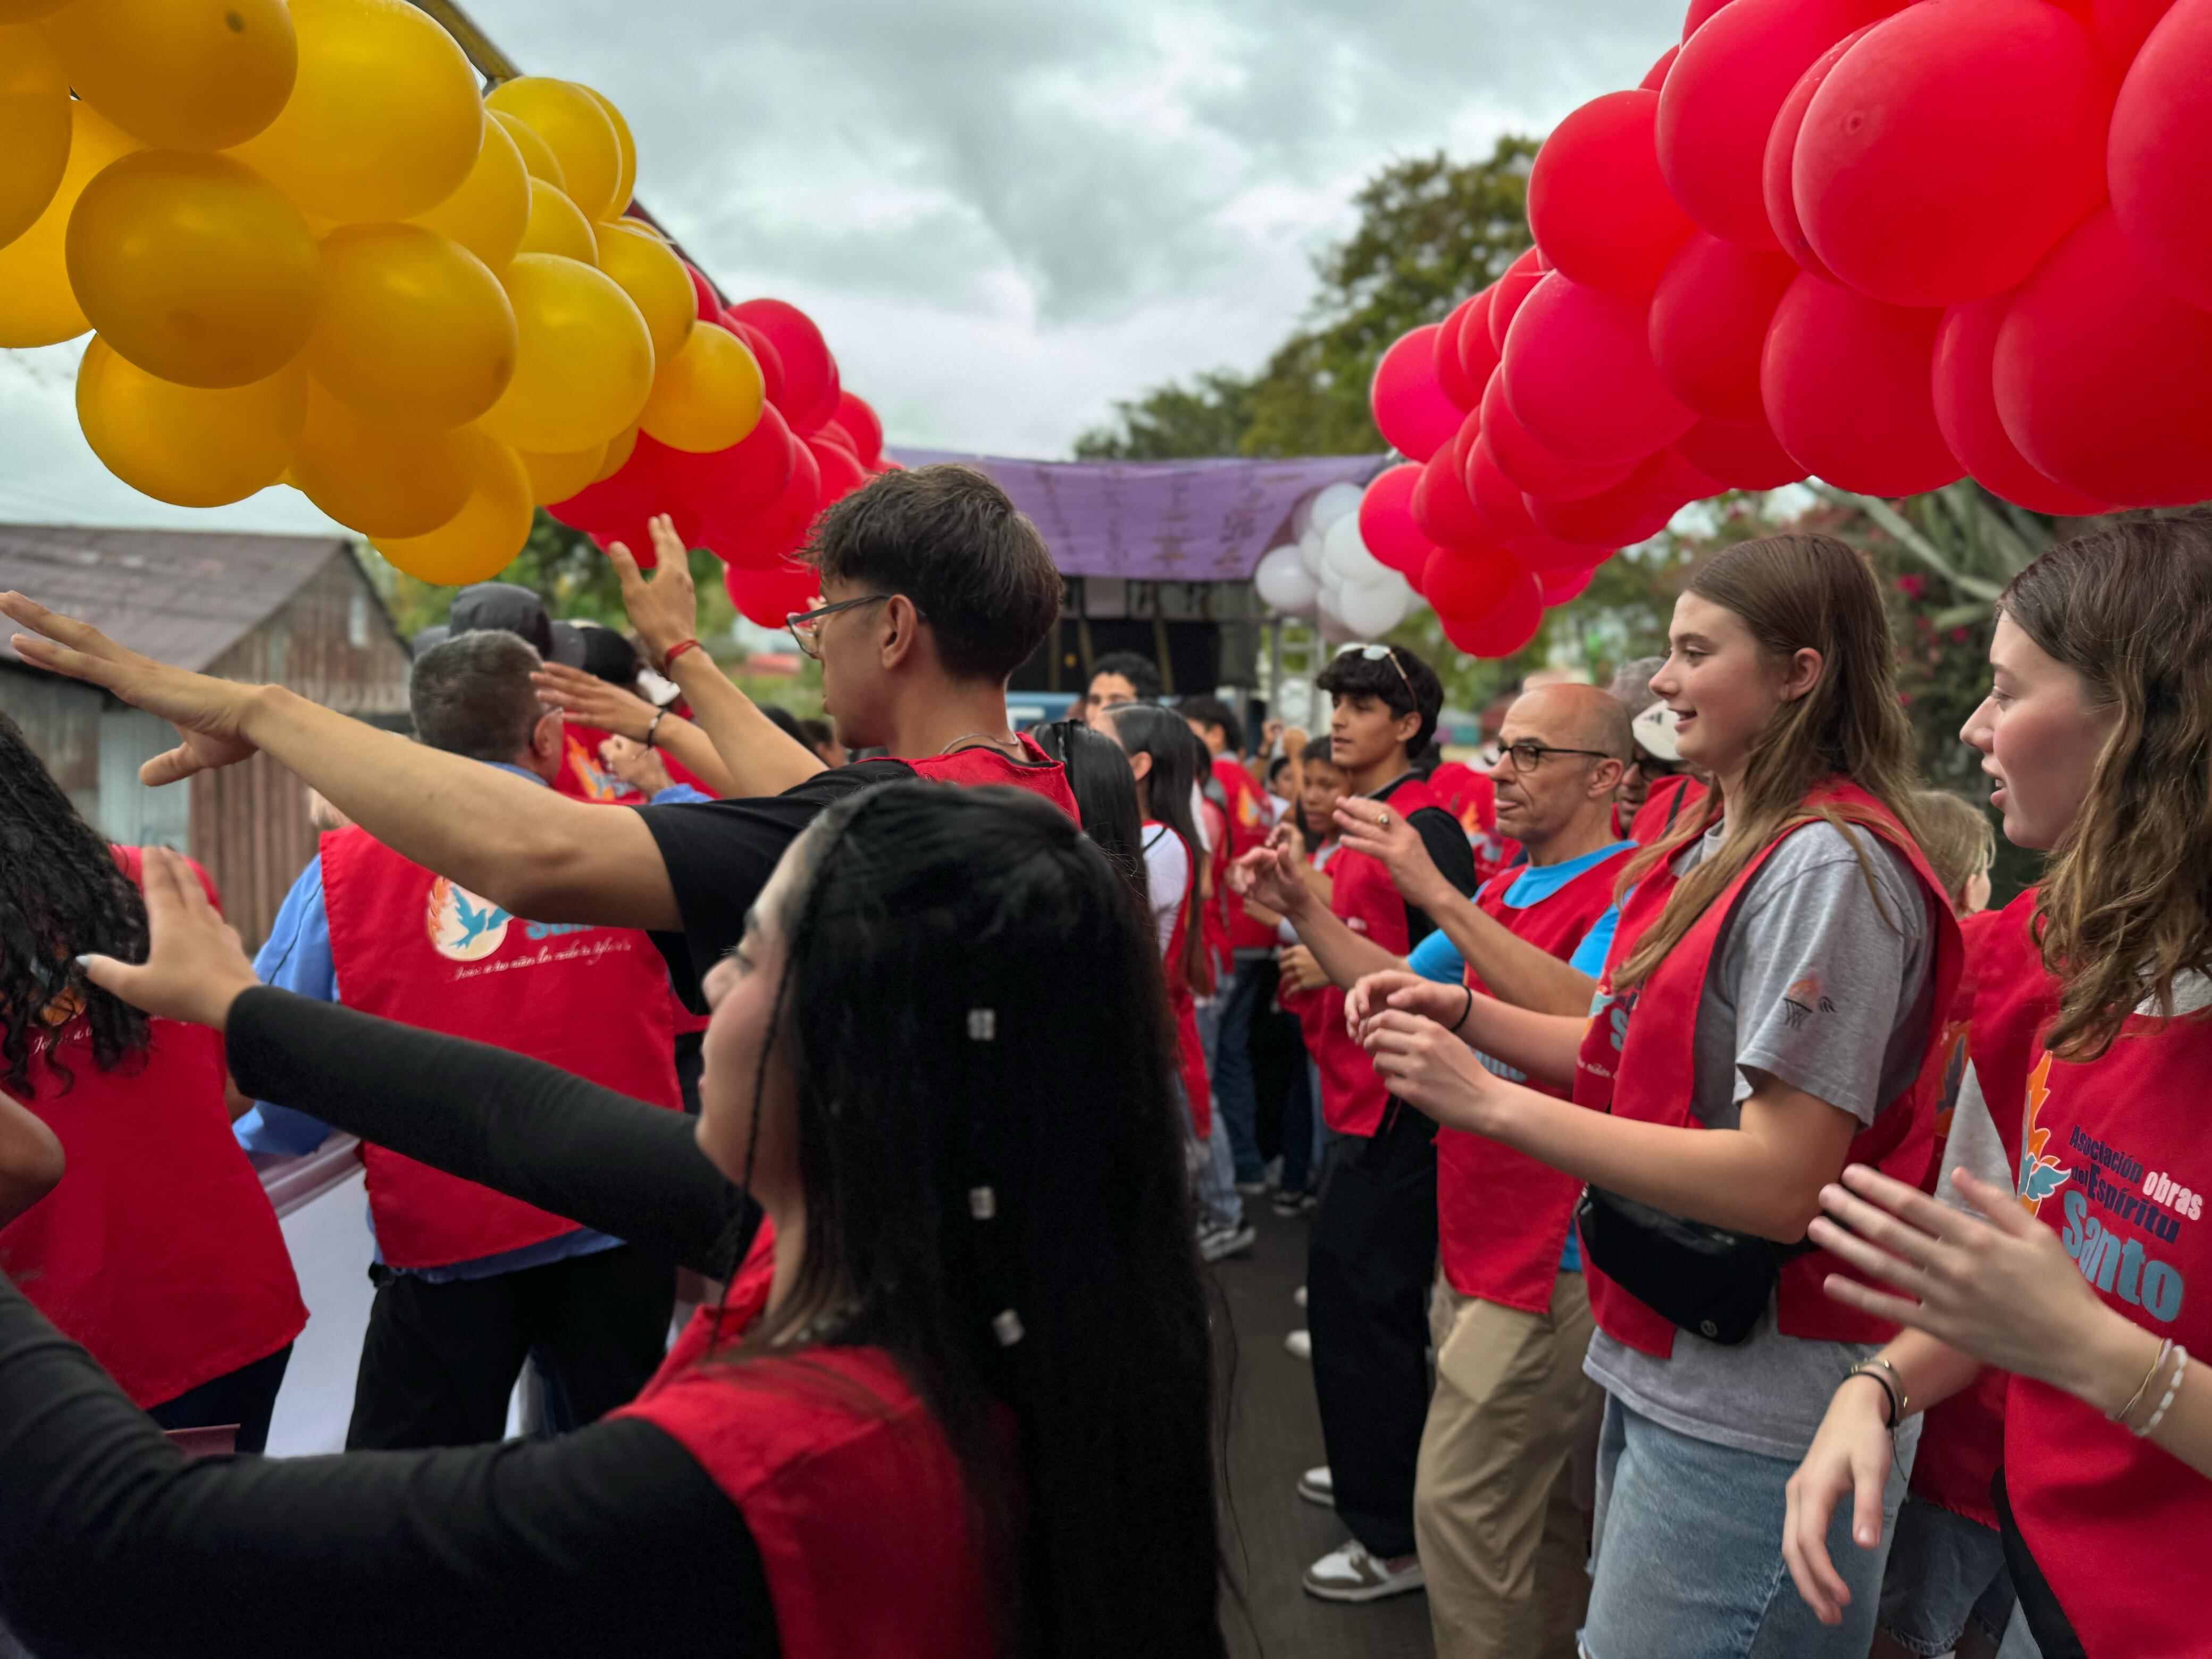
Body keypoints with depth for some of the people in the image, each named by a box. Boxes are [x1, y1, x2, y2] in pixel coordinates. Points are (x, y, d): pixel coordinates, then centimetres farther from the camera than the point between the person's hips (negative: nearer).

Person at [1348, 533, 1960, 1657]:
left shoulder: (1829, 866, -20)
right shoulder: (1720, 843, 9)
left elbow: (1779, 1182, -25)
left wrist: (1493, 1102, -23)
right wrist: (1468, 1014, 1)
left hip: (1754, 1419, -9)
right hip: (1661, 1367, 9)